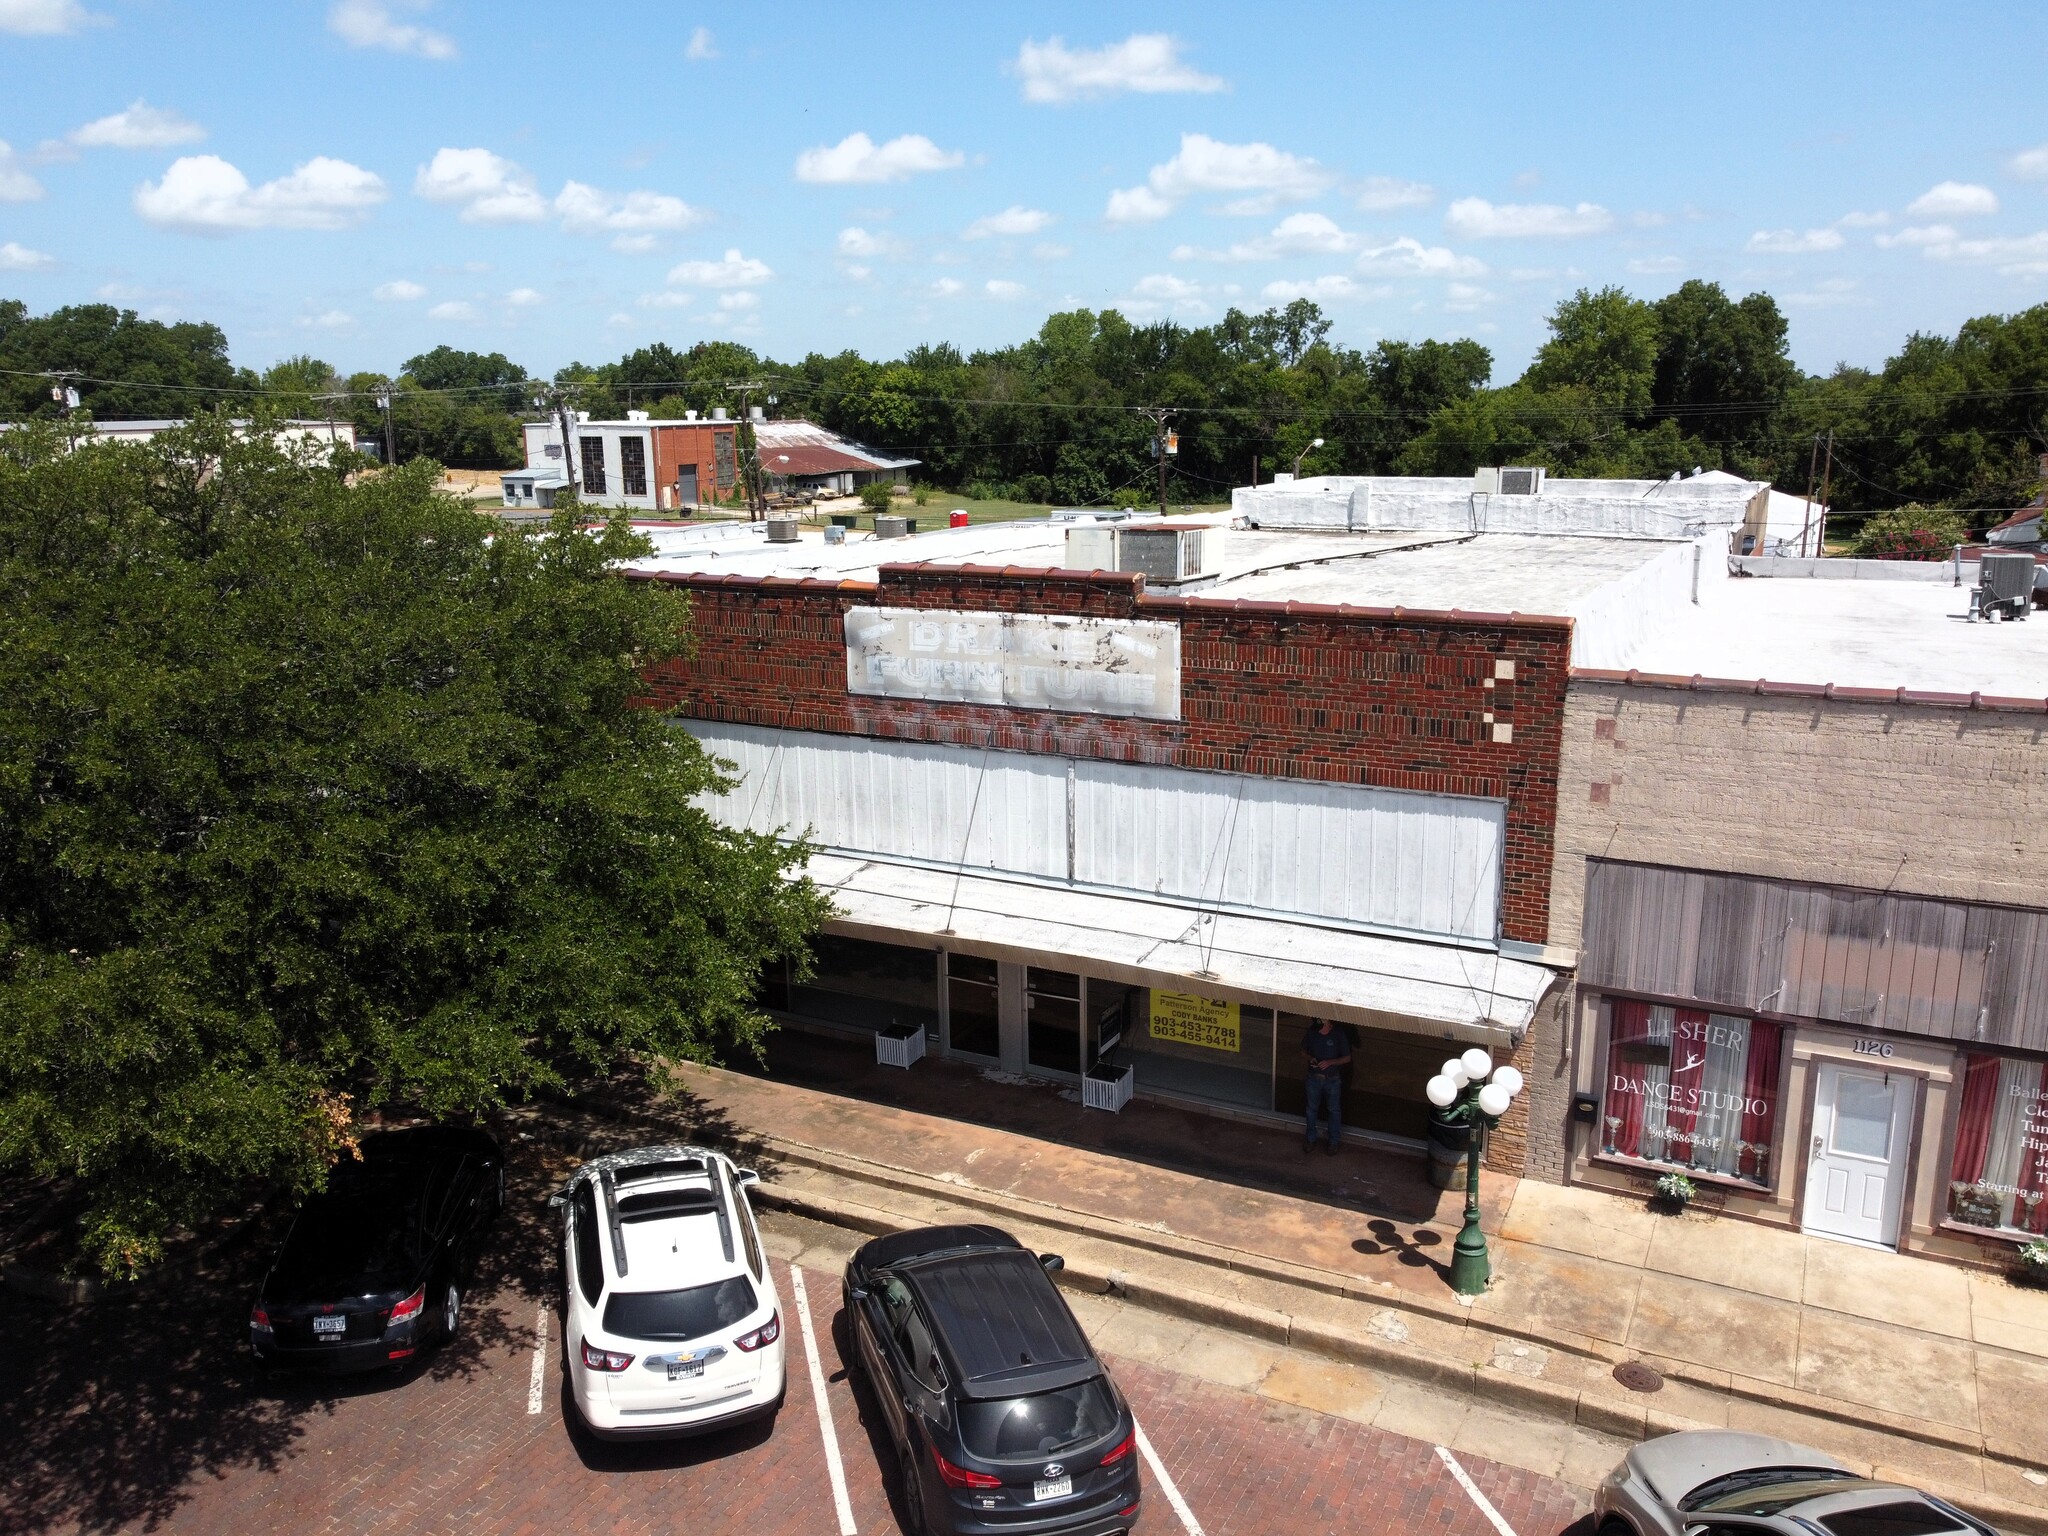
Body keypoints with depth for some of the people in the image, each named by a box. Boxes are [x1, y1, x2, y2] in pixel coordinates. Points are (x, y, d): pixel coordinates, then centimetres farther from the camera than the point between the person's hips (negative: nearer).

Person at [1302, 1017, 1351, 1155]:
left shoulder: (1339, 1034, -18)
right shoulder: (1312, 1031, -10)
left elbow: (1347, 1058, -9)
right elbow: (1303, 1050, 6)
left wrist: (1330, 1062, -23)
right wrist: (1310, 1058, -14)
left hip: (1332, 1080, -2)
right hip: (1314, 1077, 2)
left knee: (1334, 1111, 12)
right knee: (1312, 1109, 16)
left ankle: (1333, 1142, 28)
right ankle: (1310, 1139, 33)